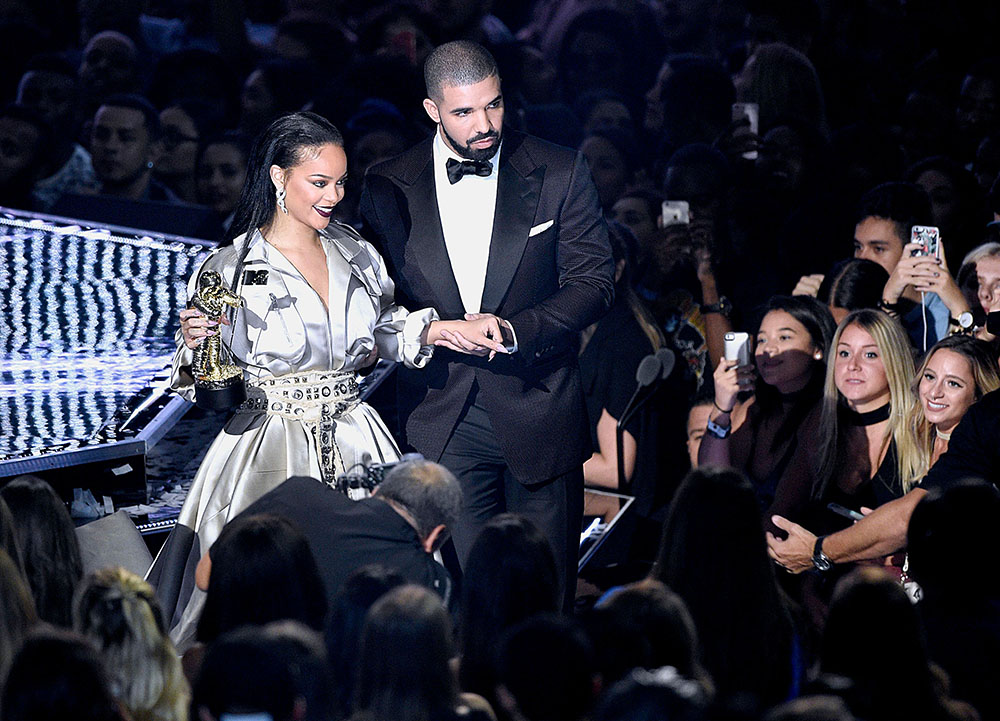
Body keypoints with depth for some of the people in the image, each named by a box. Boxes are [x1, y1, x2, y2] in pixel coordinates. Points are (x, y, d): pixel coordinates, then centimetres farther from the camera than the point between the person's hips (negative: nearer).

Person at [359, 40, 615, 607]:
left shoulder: (560, 173, 0)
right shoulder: (389, 187, 3)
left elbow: (594, 281, -2)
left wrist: (516, 330, -16)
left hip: (537, 413, 0)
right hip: (443, 425, 0)